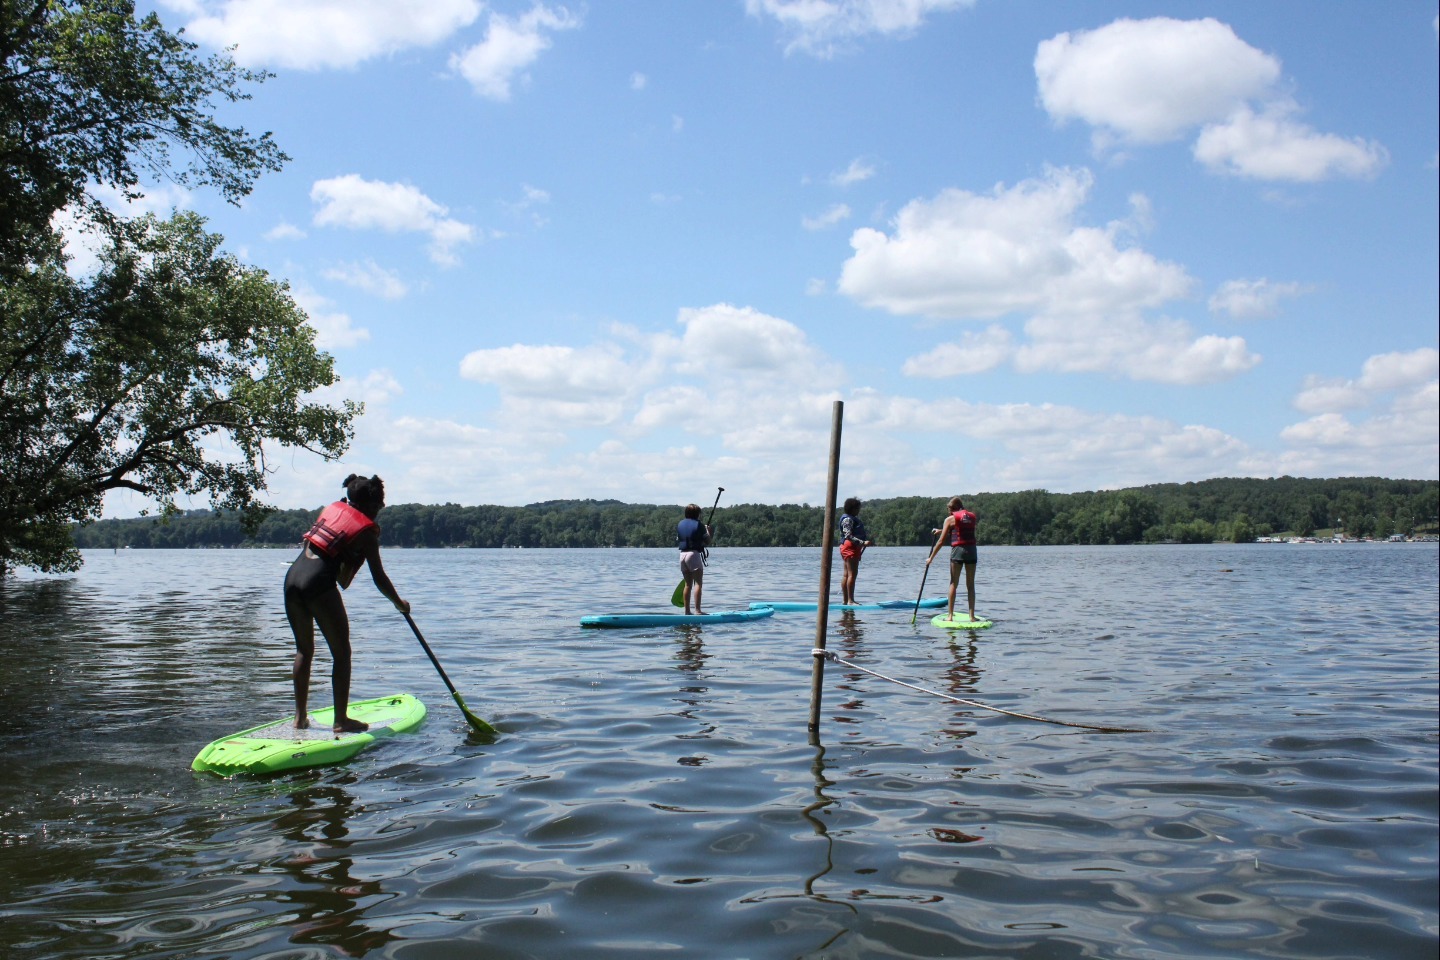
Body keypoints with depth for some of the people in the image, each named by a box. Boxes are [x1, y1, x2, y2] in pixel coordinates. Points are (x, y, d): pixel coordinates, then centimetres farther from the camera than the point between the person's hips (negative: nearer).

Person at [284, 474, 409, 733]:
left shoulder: (331, 508, 18)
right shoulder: (367, 531, 1)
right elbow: (379, 577, 5)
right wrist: (399, 603, 20)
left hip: (292, 577, 7)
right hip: (319, 583, -6)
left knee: (304, 649, 18)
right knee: (341, 653, 6)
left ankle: (300, 717, 23)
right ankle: (341, 721, 8)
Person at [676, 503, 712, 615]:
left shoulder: (680, 524, 10)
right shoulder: (698, 525, -8)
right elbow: (707, 542, -6)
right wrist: (708, 531, 8)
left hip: (682, 554, 6)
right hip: (694, 554, -6)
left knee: (688, 584, 12)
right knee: (698, 583, -5)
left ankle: (687, 611, 11)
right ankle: (697, 610, -12)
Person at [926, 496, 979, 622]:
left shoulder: (950, 519, 0)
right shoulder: (973, 517, 12)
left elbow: (941, 541, -1)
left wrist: (931, 558, 5)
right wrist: (942, 531, 33)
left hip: (957, 550, -3)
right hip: (971, 550, 3)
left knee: (953, 584, 4)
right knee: (970, 585, 8)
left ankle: (950, 615, 2)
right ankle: (972, 615, 5)